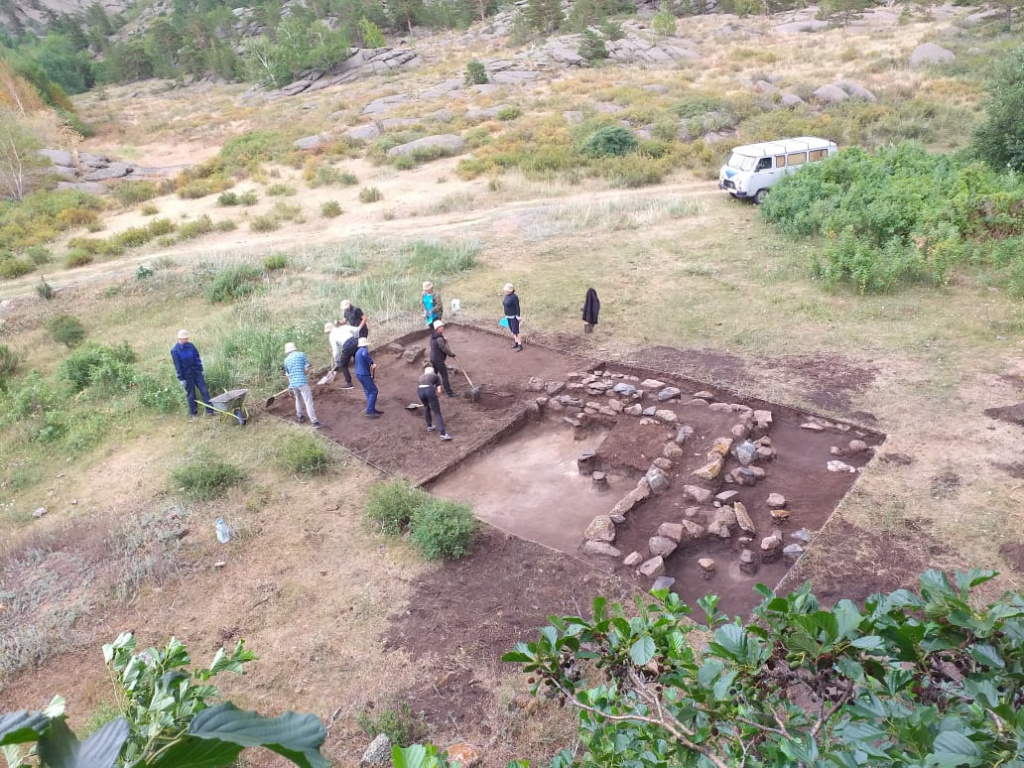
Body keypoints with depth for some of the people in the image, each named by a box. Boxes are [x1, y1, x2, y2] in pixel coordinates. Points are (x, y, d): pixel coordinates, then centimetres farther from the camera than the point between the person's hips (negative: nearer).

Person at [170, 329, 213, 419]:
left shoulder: (190, 345, -1)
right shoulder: (174, 350, -12)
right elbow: (177, 366, -10)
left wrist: (201, 370, 7)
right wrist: (181, 379, -10)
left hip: (196, 372, 3)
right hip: (187, 375, -3)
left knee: (204, 391, 0)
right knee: (190, 394, 7)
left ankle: (210, 411, 3)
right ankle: (193, 413, 20)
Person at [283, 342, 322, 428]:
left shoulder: (286, 360, 13)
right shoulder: (301, 354, 1)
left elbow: (288, 374, 20)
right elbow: (306, 369, -4)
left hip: (293, 383, 5)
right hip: (302, 382, -5)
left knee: (298, 399, 28)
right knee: (308, 402, -5)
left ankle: (300, 417, 39)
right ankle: (314, 422, -9)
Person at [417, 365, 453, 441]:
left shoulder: (422, 377, 37)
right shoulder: (436, 376, 26)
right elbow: (439, 391, 14)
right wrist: (435, 399, 32)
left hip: (419, 390, 3)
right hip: (429, 390, -3)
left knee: (426, 406, 34)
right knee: (437, 413, 1)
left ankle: (429, 426, 38)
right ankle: (443, 434, -9)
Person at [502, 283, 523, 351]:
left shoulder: (514, 297, -19)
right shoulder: (506, 296, 7)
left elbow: (517, 307, -19)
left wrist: (518, 316, -21)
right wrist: (506, 315, 19)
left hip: (514, 317, -9)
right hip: (508, 317, 9)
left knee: (516, 331, -8)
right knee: (512, 331, 15)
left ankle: (520, 345, -3)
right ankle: (516, 343, 25)